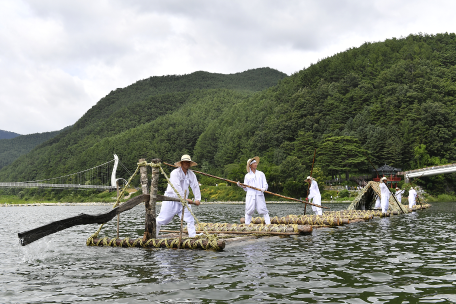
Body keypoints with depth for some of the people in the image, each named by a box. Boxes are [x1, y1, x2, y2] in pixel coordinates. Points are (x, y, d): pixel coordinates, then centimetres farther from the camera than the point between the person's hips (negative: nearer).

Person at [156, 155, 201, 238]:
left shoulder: (191, 174, 5)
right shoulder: (175, 173, -14)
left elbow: (195, 186, -2)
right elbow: (177, 188, -24)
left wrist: (197, 199, -16)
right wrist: (184, 199, -29)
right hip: (171, 199, -5)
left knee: (190, 219, -5)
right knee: (162, 219, 0)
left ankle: (193, 236, -4)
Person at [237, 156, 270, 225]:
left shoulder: (261, 174, 16)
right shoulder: (247, 176, 14)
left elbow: (265, 184, 10)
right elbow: (246, 188, 13)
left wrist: (264, 188, -12)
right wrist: (241, 186, -6)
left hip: (259, 195, 0)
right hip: (250, 195, 0)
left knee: (263, 210, -8)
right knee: (249, 210, -5)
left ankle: (268, 223, -10)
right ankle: (247, 224, 2)